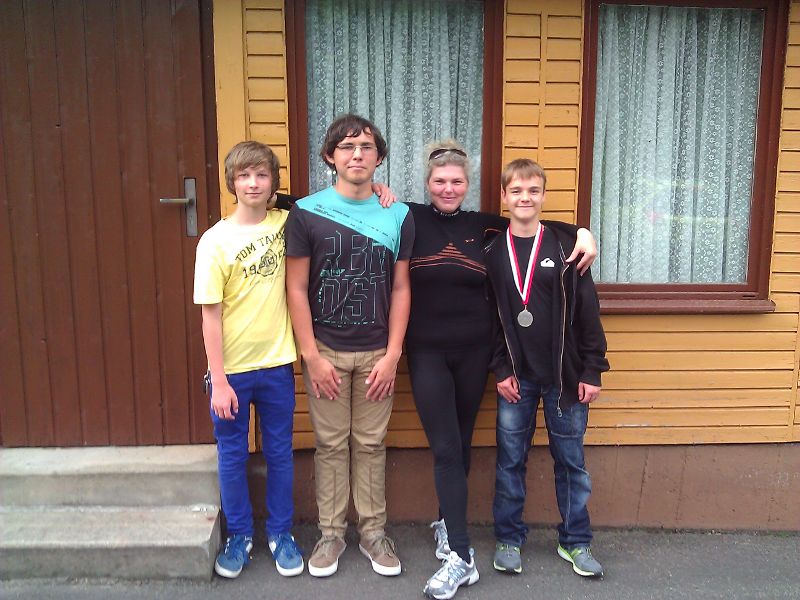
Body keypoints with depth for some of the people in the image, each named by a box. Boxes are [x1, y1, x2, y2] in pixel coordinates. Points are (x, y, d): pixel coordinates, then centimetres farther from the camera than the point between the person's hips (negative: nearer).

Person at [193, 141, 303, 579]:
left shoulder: (286, 224, -2)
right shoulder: (216, 241, -10)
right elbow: (211, 315, -10)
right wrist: (219, 381, -11)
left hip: (277, 364, 2)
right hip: (232, 369, -2)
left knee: (279, 453, 14)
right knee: (232, 456, 13)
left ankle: (280, 533, 32)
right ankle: (239, 535, 33)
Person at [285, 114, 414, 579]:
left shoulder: (398, 216, 0)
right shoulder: (307, 213, -4)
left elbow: (401, 289, 2)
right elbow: (297, 289, -4)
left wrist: (392, 356, -3)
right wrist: (311, 356, -7)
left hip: (377, 353, 1)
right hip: (325, 351, -1)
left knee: (371, 444, 11)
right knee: (331, 444, 9)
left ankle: (373, 531, 27)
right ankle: (332, 532, 26)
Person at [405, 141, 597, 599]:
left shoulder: (482, 225, 4)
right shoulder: (412, 219, -3)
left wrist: (581, 232, 2)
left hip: (474, 351, 3)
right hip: (427, 352, -3)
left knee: (462, 443, 15)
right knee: (446, 449, -5)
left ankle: (447, 523, 36)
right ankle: (461, 557, 0)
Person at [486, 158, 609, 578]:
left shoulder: (565, 247, -2)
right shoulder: (492, 253, 2)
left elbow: (587, 312, -2)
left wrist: (592, 370, -5)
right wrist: (501, 369, -3)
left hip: (564, 374, 0)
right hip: (516, 376, 1)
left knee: (570, 460, 10)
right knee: (510, 460, 8)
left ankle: (575, 542, 25)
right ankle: (508, 539, 24)